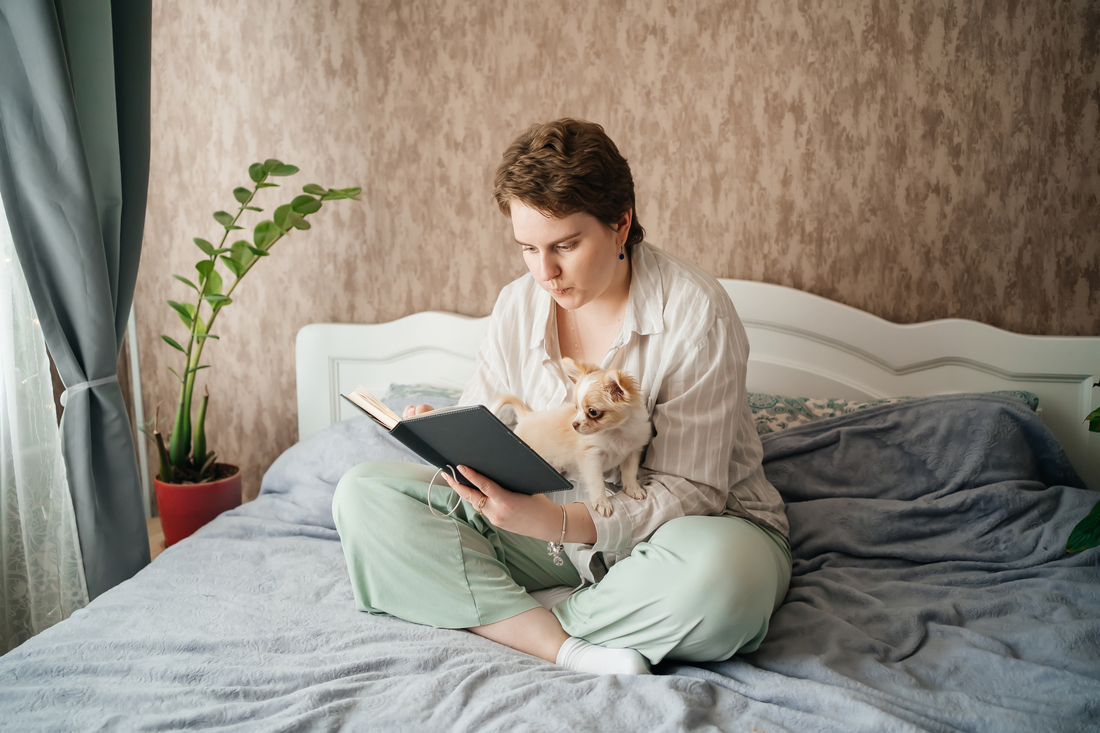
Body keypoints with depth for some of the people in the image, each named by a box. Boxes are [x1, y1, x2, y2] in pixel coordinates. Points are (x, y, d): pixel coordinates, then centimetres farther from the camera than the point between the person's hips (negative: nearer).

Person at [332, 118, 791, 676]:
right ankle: (570, 649, -25)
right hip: (555, 532, 4)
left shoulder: (695, 312, -16)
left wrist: (553, 522, -34)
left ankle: (508, 618, -16)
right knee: (362, 494, -12)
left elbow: (685, 493, -19)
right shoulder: (517, 307, 1)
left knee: (717, 567, -42)